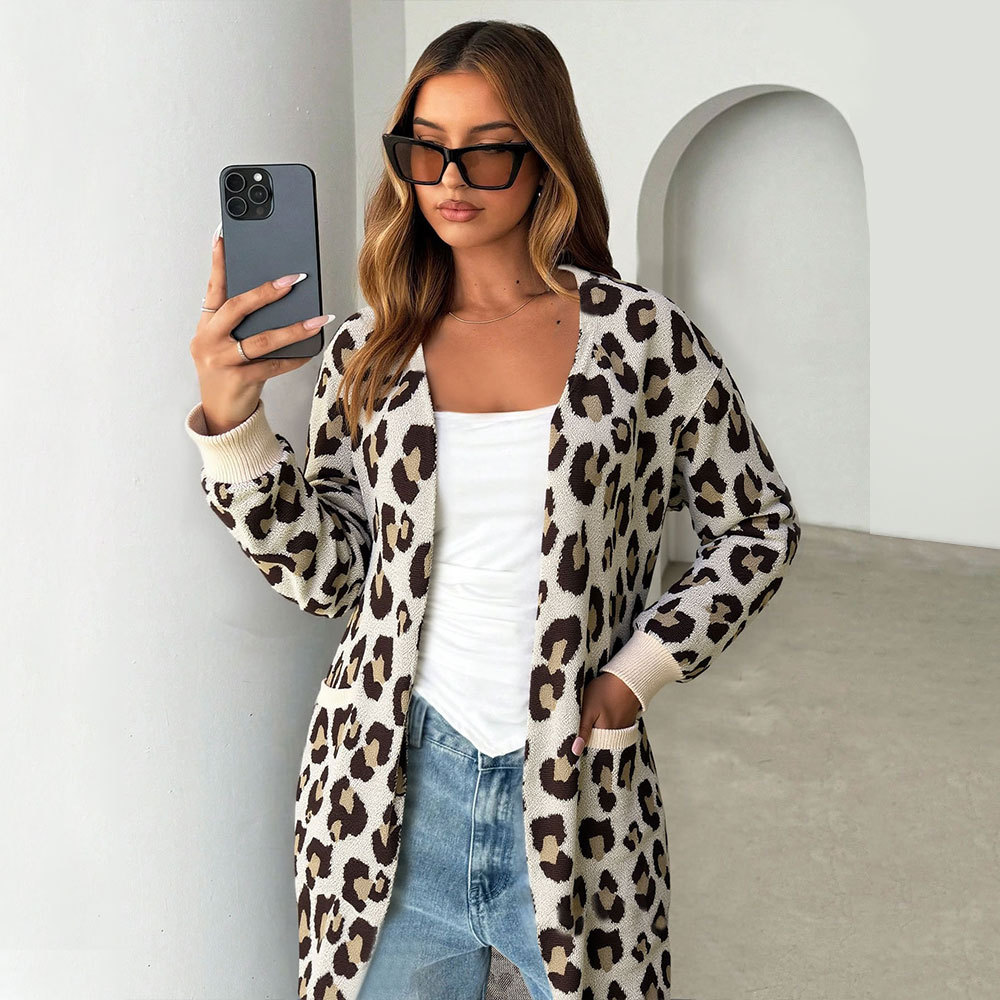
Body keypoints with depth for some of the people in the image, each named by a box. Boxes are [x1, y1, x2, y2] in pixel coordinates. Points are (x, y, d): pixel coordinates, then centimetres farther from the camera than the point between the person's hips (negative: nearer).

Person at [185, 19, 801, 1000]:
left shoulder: (644, 336, -4)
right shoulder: (370, 348, 2)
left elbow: (756, 526, 5)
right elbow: (326, 572, 1)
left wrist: (636, 673, -5)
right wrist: (229, 418, -9)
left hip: (572, 789, -1)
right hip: (393, 787, 2)